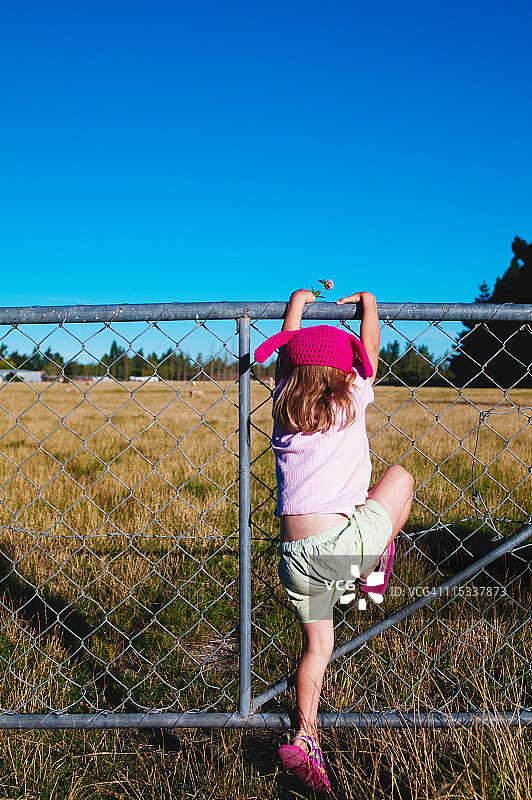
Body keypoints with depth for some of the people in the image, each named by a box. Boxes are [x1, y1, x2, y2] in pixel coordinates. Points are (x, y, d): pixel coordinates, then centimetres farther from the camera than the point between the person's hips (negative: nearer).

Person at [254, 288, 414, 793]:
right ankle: (376, 570, 22)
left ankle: (306, 738, 18)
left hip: (294, 557, 5)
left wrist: (299, 301, 38)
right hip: (341, 542, -5)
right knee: (400, 476, 18)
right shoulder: (350, 403, 0)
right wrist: (367, 302, 32)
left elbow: (288, 353, 25)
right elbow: (370, 350, 16)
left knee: (316, 647, 24)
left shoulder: (284, 408, 10)